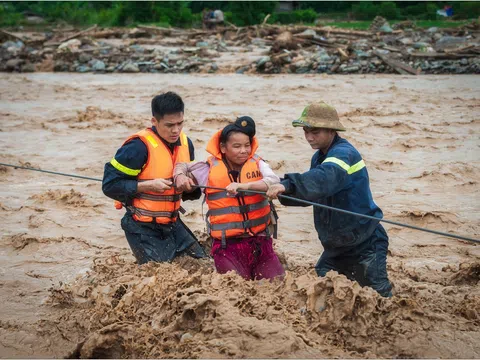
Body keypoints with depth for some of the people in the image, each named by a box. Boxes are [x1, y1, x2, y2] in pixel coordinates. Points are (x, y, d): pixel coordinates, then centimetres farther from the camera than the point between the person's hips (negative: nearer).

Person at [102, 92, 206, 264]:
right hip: (143, 229, -7)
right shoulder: (139, 146, -19)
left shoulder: (185, 143, 5)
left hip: (172, 224, 7)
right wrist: (149, 185, -23)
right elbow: (110, 185, -18)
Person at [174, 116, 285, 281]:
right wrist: (180, 177, -8)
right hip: (227, 245, -2)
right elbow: (181, 166, 16)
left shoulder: (257, 164, 1)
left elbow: (274, 182, -19)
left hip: (260, 241, 2)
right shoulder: (210, 169, 0)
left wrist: (244, 186, -32)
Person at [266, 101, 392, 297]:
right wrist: (283, 193, -7)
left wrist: (288, 184, -53)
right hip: (336, 244, 9)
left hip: (365, 244, -8)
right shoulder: (319, 157, 8)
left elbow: (325, 178, -41)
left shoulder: (344, 153, -21)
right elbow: (311, 194, 11)